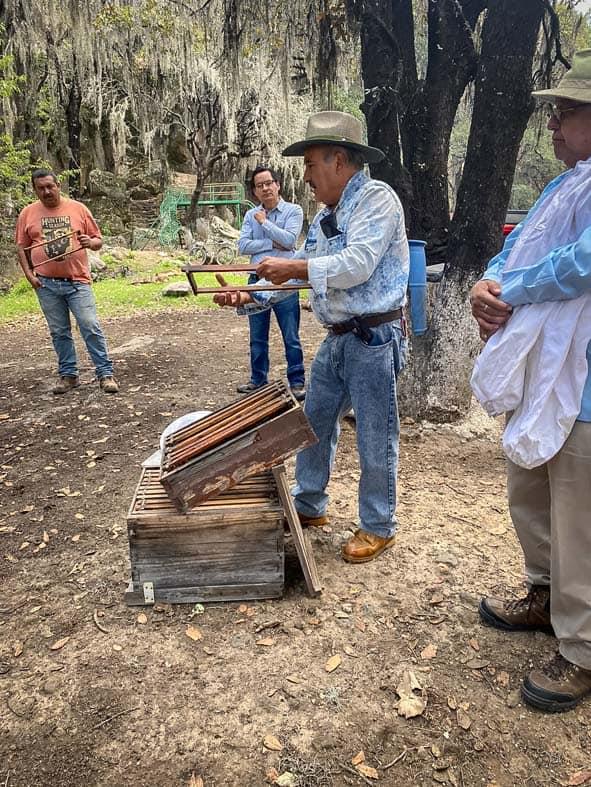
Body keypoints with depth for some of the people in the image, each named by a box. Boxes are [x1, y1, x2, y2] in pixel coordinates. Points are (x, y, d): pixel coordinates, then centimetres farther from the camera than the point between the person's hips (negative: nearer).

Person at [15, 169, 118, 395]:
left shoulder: (78, 208, 2)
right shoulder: (28, 213, 6)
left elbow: (98, 240, 6)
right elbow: (22, 247, 11)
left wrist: (90, 242, -16)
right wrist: (29, 274, -2)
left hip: (77, 281, -2)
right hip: (46, 284, 2)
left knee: (91, 327, -6)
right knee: (59, 332, 8)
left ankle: (105, 374, 0)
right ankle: (68, 374, 19)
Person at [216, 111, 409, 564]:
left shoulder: (377, 199, -10)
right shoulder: (325, 218, 16)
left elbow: (357, 264, -23)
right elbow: (299, 274, 17)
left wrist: (293, 267, -17)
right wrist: (249, 297, 5)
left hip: (374, 338, -9)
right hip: (337, 338, 9)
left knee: (375, 438, 1)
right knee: (314, 423, 16)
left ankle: (378, 527, 19)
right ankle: (310, 505, 34)